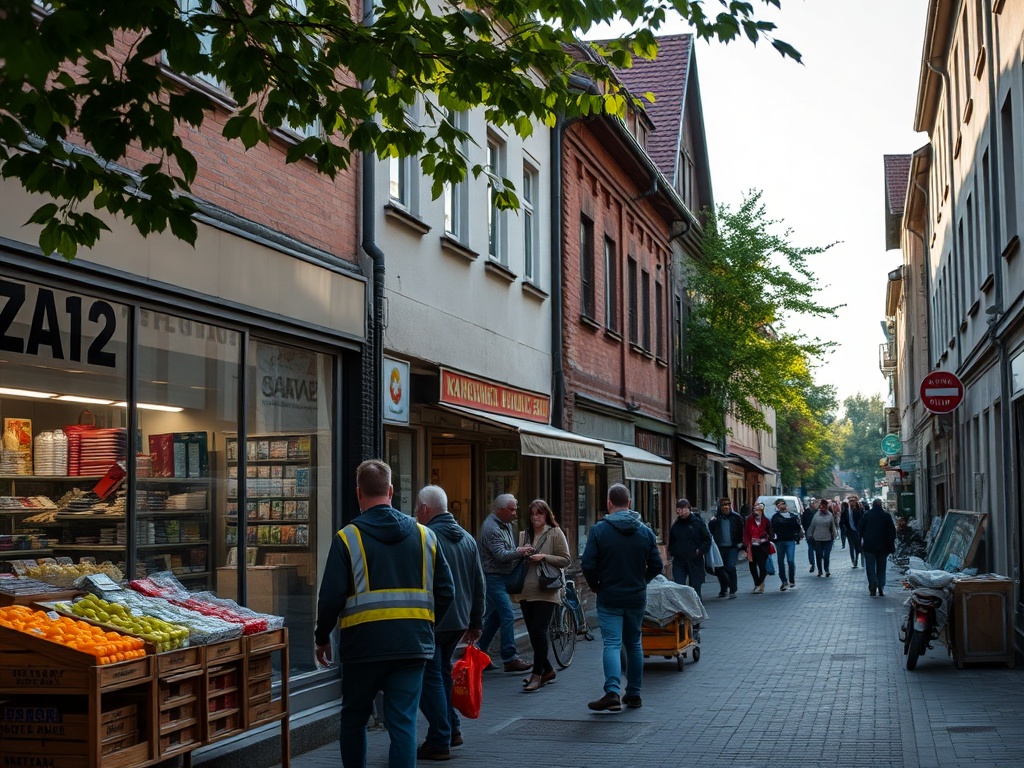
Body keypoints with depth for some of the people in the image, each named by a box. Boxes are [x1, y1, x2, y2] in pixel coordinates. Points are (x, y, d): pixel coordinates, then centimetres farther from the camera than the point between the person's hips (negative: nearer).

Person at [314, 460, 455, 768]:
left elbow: (331, 598, -9)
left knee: (354, 719, 17)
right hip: (412, 646, 2)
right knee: (403, 722, 3)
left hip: (363, 645, -2)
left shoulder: (348, 537, -6)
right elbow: (446, 591, 7)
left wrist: (322, 638, 6)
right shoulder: (424, 535, 5)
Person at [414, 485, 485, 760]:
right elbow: (479, 584, 15)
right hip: (459, 621, 8)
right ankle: (451, 729, 26)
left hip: (431, 622, -8)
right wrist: (476, 622, 21)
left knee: (430, 679, 0)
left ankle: (439, 742, 2)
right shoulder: (467, 538, 10)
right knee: (443, 672, 22)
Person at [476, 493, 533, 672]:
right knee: (507, 616, -12)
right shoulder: (491, 528, -16)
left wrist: (521, 551, 0)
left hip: (503, 577, 10)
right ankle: (510, 659, -10)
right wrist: (519, 552, -31)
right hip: (493, 577, -10)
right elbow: (500, 555, -23)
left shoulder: (506, 525, 14)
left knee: (494, 617, 14)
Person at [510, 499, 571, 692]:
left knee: (539, 630, -11)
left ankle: (537, 674, -6)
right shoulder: (524, 535, 15)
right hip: (526, 591, 6)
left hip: (546, 591, -6)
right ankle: (547, 669, 22)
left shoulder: (555, 533, -1)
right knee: (533, 632, 8)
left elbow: (565, 559, -4)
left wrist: (544, 557, -15)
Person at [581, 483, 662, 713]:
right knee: (633, 644, 15)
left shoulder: (599, 530, -11)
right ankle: (634, 694, 21)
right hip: (637, 597, 4)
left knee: (612, 644, -6)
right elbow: (656, 566, 3)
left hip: (609, 598, -3)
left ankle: (612, 692, -22)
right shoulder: (645, 531, 0)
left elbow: (588, 565, -13)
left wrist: (595, 586, 4)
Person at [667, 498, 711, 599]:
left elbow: (707, 540, -1)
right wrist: (671, 553, 8)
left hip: (695, 561, -2)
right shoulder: (675, 525, 8)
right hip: (678, 562, 2)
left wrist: (700, 551, -12)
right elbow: (671, 542, 22)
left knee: (695, 587, 7)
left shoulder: (698, 522, -3)